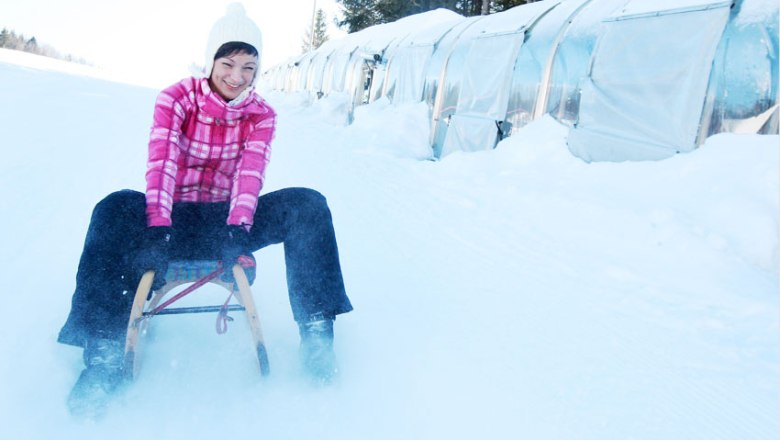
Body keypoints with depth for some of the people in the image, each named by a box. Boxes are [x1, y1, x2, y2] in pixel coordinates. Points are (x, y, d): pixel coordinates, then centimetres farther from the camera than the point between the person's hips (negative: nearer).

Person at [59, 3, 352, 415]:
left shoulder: (261, 115, 0)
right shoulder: (177, 97, -5)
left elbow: (251, 172, -15)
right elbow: (161, 160, -19)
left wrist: (238, 227, -32)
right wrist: (157, 228, -34)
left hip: (228, 221, 2)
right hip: (176, 218, -1)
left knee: (308, 205, -22)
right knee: (116, 209, -33)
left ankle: (316, 331, -23)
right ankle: (105, 355, -30)